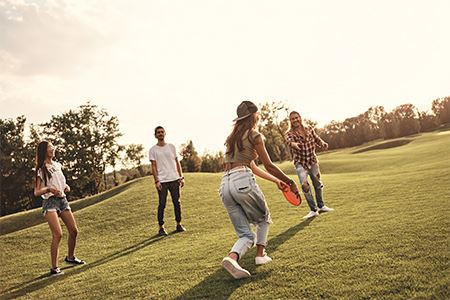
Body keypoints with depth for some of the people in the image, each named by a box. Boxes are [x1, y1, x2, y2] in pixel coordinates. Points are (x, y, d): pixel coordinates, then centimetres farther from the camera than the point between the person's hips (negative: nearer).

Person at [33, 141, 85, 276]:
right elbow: (36, 192, -8)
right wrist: (48, 189, -26)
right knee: (58, 234, -18)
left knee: (74, 231, 8)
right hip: (49, 202, -7)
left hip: (62, 200, 7)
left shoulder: (57, 165, 13)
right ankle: (54, 268, -10)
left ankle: (70, 257, 30)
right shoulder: (41, 170, -6)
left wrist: (66, 187, 6)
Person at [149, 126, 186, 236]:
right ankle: (161, 228, 7)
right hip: (162, 181, -3)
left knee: (177, 202, 7)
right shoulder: (153, 150, 3)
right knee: (162, 204, -2)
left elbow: (177, 162, 12)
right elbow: (153, 166, -1)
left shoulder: (171, 147, 11)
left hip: (174, 179, 3)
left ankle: (179, 225, 18)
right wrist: (156, 181, -10)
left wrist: (181, 177, 5)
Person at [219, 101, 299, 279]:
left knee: (246, 235, 7)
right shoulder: (254, 135, 3)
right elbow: (269, 166, 3)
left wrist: (275, 180, 34)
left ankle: (232, 257, -18)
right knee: (264, 219, 23)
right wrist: (291, 182, 12)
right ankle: (260, 255, 17)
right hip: (243, 181, -6)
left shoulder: (233, 137, 26)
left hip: (225, 186, 6)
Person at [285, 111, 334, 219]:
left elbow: (317, 139, 6)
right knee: (305, 185, -16)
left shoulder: (309, 129, 2)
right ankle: (313, 210, -4)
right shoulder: (290, 133, -9)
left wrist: (323, 144, -17)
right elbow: (288, 141, -30)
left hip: (313, 161, 3)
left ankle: (321, 206, 34)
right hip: (300, 163, -3)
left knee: (318, 184, 14)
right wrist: (293, 144, -54)